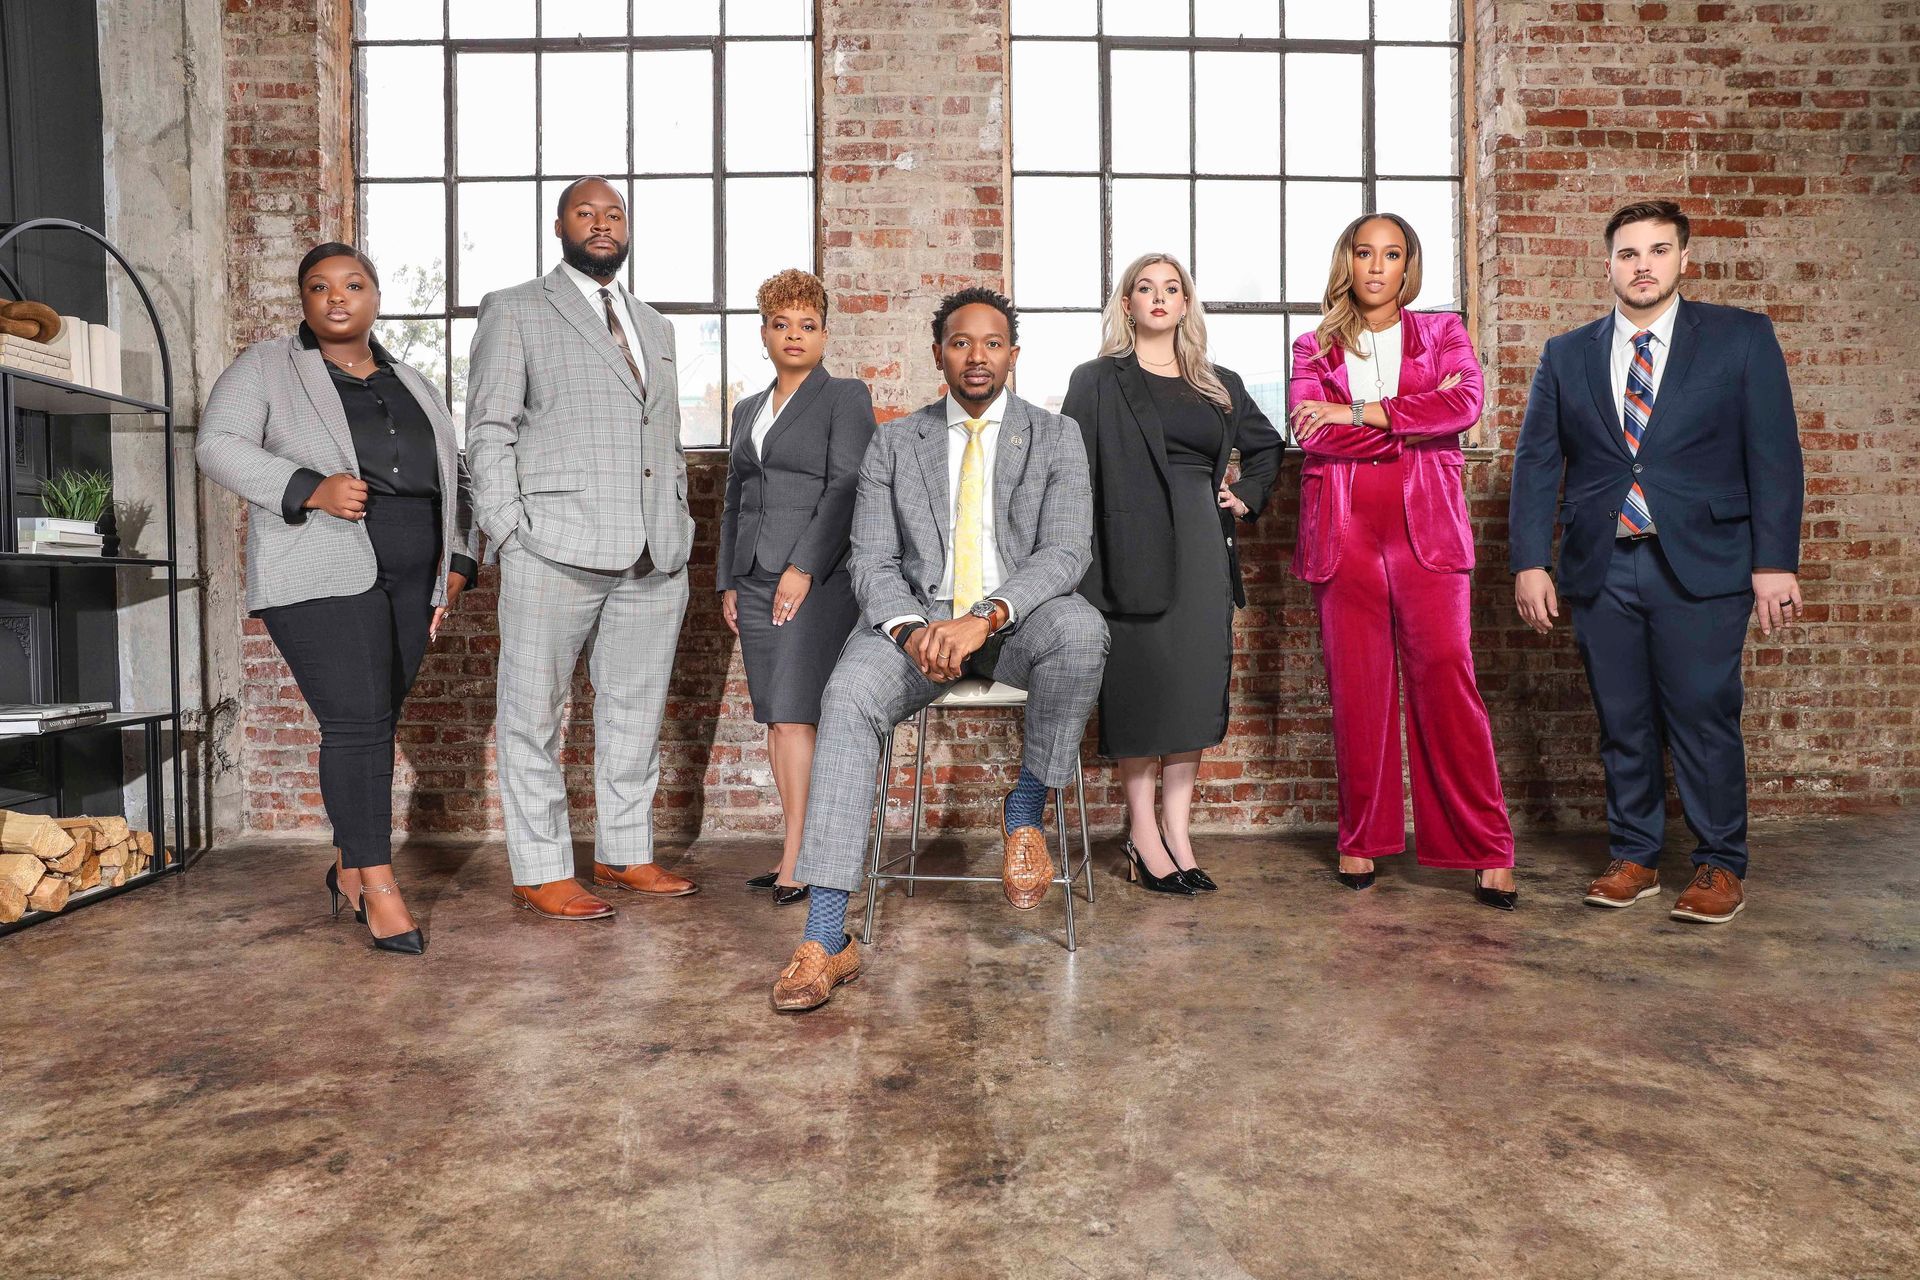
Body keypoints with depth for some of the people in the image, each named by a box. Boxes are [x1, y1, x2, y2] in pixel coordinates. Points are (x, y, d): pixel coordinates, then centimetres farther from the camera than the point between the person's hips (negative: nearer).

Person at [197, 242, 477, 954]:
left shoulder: (413, 387, 19)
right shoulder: (267, 367, 7)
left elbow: (454, 477, 20)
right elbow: (219, 447, -4)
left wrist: (458, 562, 8)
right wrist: (310, 489, -19)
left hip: (412, 581, 5)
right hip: (321, 577, -4)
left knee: (373, 726, 8)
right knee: (358, 724, -12)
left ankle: (348, 868, 23)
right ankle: (379, 890, -6)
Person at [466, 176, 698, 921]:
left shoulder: (654, 325, 23)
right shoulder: (515, 312, 7)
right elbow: (488, 433, 0)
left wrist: (679, 538, 13)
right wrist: (508, 536, -9)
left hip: (653, 555, 5)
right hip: (557, 551, -5)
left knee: (636, 712, 10)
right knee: (533, 714, 0)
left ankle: (625, 854, 22)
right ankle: (540, 874, 10)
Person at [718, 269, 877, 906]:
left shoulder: (844, 397, 2)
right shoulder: (747, 410, 21)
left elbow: (846, 488, -9)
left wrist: (803, 567, -16)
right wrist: (727, 583, 15)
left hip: (818, 578, -6)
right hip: (756, 582, 7)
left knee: (794, 715, -12)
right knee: (776, 720, 5)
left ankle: (796, 862, -7)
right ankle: (802, 850, 12)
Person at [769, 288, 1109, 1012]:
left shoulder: (1056, 438, 7)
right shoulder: (894, 444, 11)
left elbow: (1066, 552, -7)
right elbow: (872, 562, 3)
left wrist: (985, 617, -25)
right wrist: (911, 629, -20)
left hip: (1017, 620, 0)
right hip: (917, 619, 1)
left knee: (1081, 630, -35)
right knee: (849, 697, -29)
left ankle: (1026, 809, -10)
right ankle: (825, 939, -29)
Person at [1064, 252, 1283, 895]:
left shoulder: (1219, 384, 16)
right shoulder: (1097, 381, 4)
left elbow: (1266, 444, 31)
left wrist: (1247, 495, 13)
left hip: (1202, 550, 5)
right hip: (1133, 551, -4)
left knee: (1195, 685, 3)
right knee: (1138, 684, -3)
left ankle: (1177, 832, 11)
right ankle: (1143, 836, 6)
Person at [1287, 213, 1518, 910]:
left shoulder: (1442, 332, 14)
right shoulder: (1315, 348, 14)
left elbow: (1466, 402, -6)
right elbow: (1311, 431, -4)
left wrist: (1357, 413, -9)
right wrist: (1411, 425, -7)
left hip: (1426, 530, 0)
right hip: (1343, 533, 1)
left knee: (1447, 683, -6)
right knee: (1357, 688, 2)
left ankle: (1487, 852, 2)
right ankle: (1361, 840, 14)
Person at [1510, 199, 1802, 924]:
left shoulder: (1741, 338, 7)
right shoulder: (1566, 356, 11)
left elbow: (1773, 455, 1)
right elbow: (1536, 464, 8)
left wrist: (1775, 563, -6)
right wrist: (1530, 563, -1)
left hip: (1701, 565, -2)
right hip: (1600, 570, 2)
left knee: (1703, 720, -2)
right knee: (1622, 724, 7)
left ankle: (1720, 866, 14)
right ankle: (1632, 858, 20)